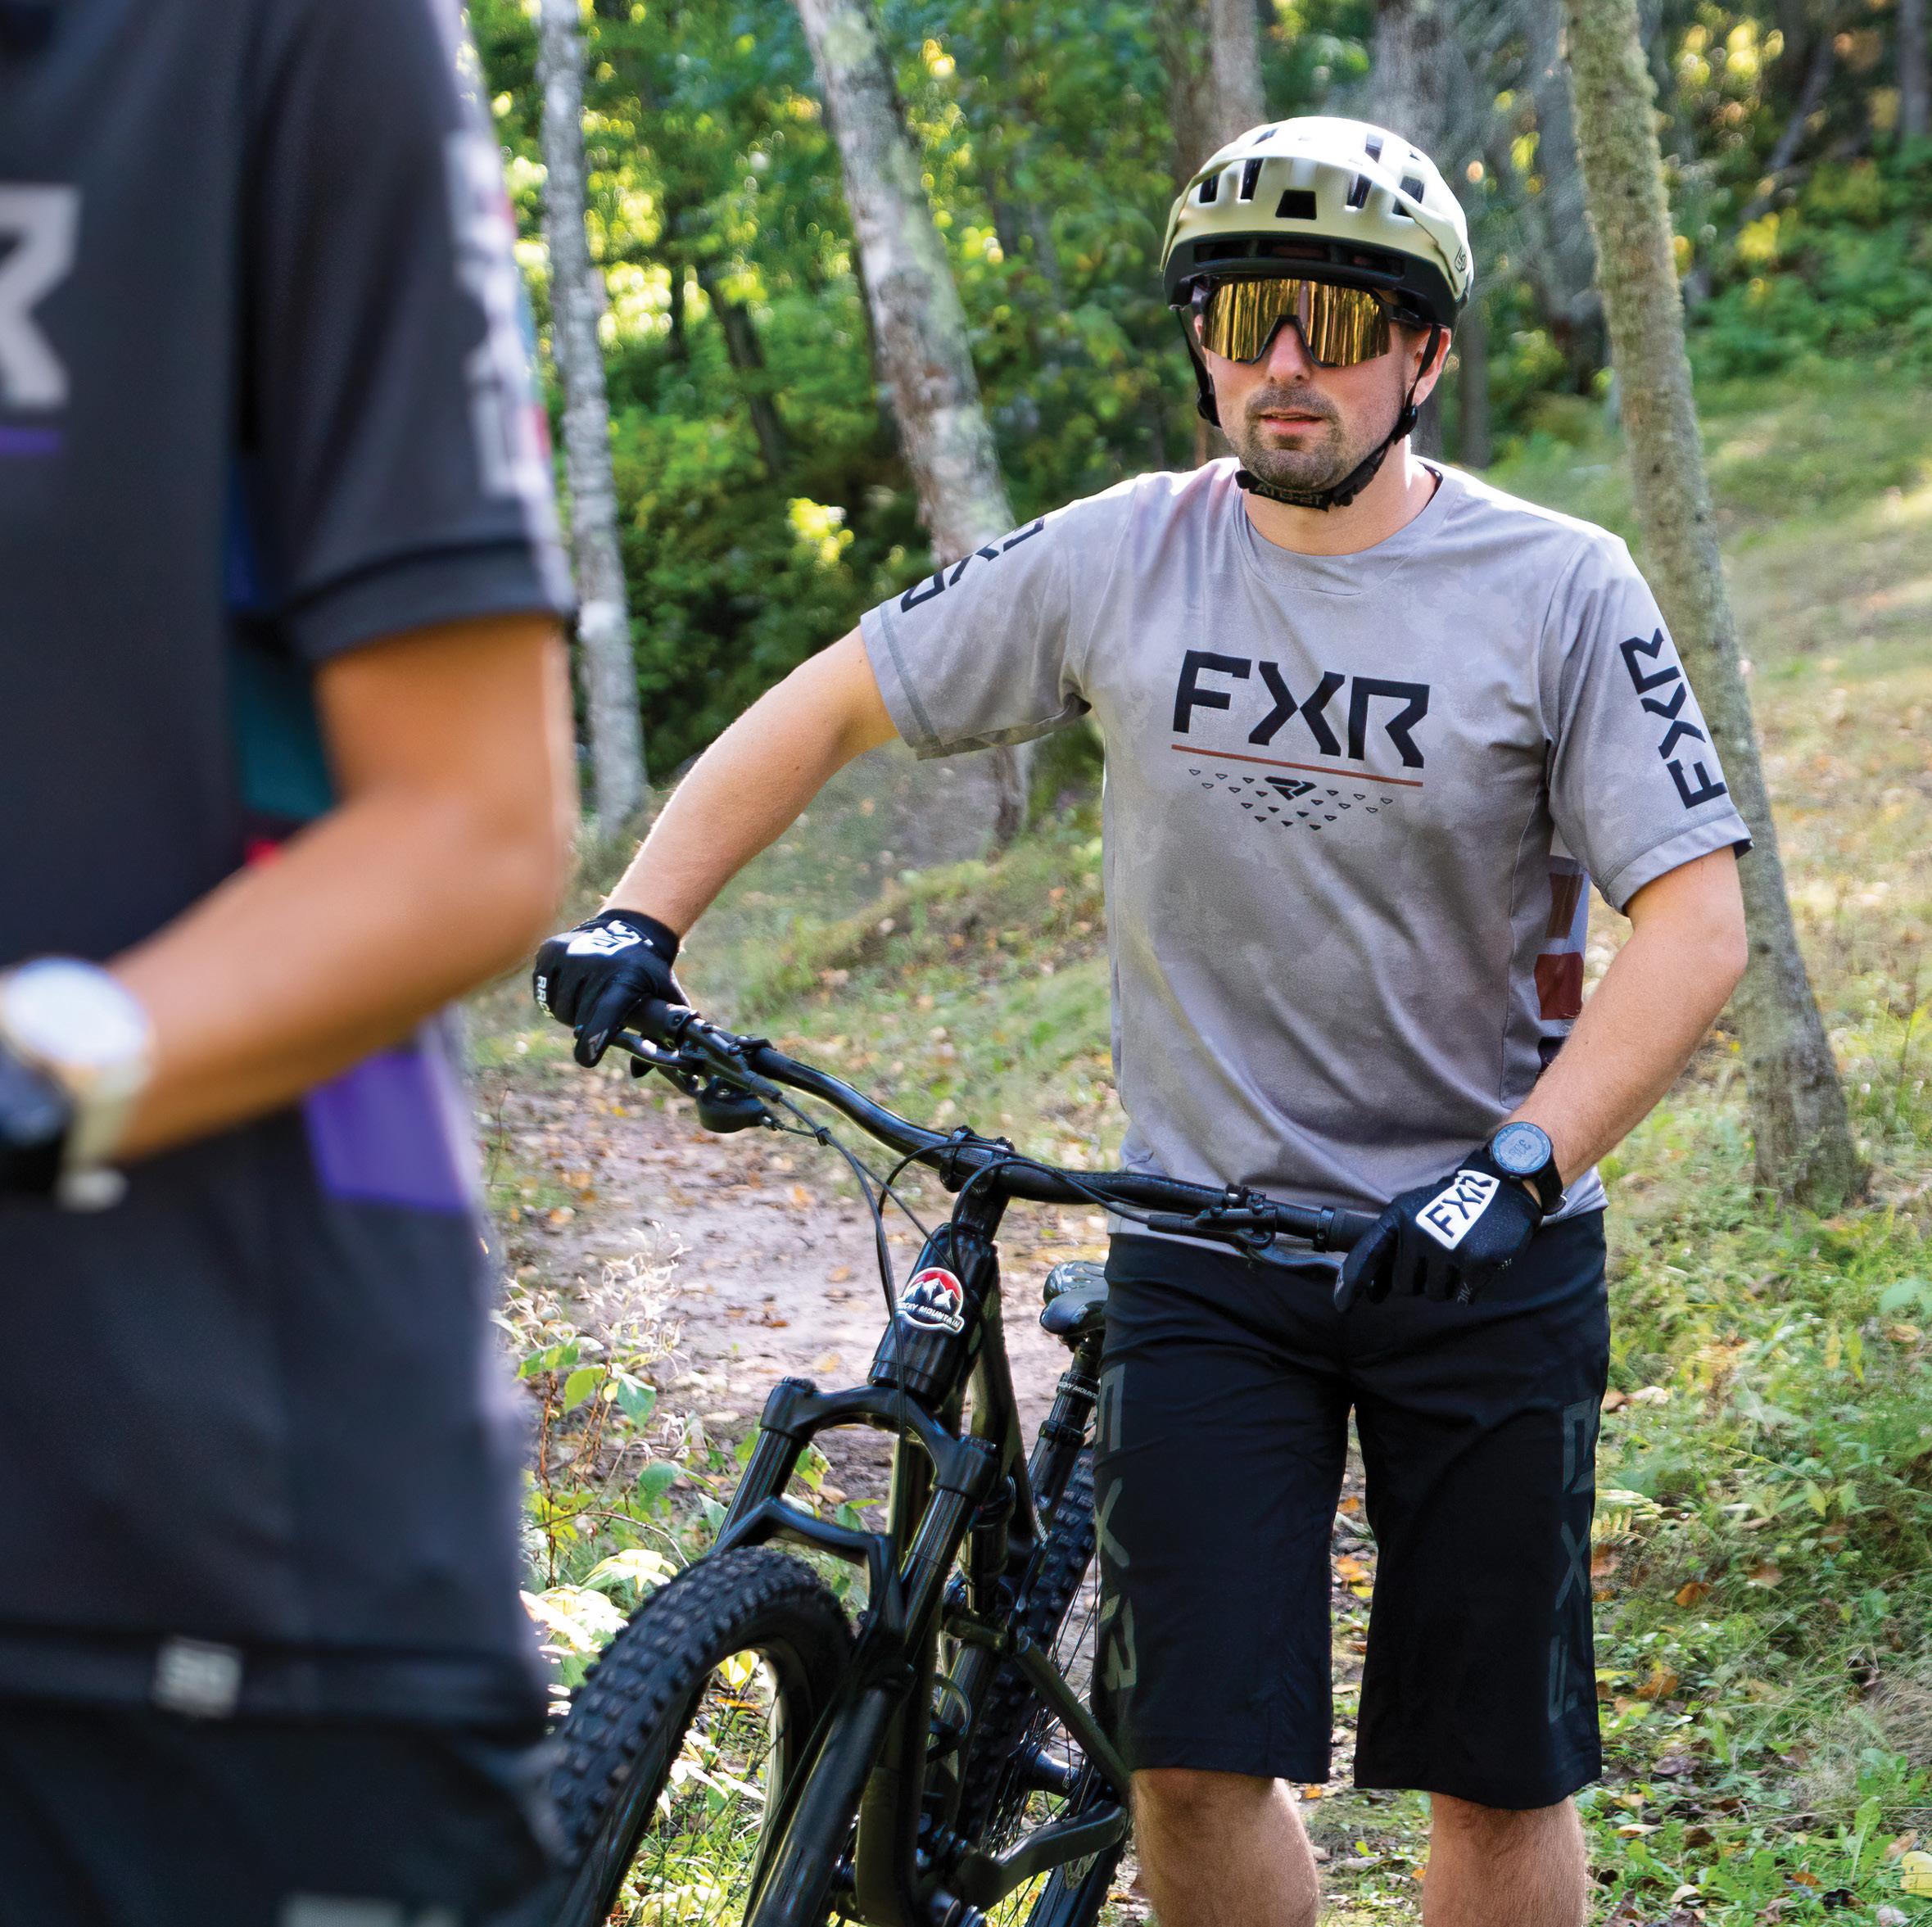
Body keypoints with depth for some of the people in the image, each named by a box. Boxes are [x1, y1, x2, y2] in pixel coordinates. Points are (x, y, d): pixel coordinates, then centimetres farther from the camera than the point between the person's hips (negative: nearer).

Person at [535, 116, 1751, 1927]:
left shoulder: (1559, 592, -8)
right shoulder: (1122, 558, -2)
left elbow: (1693, 924, -12)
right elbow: (829, 702, 6)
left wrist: (1518, 1167, -24)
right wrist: (637, 917, -5)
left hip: (1481, 1252, -1)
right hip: (1204, 1241, 1)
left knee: (1498, 1773, 5)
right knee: (1196, 1768, -5)